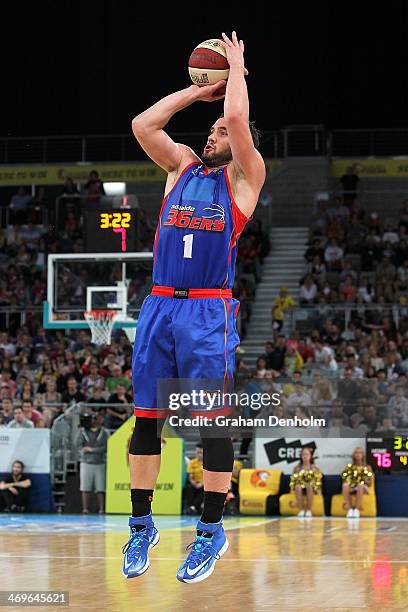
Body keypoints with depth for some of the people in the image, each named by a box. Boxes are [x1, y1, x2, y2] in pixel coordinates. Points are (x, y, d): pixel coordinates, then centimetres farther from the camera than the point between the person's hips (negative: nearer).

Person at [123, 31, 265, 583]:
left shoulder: (244, 177, 4)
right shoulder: (183, 166, 18)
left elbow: (238, 117, -10)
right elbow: (143, 124, 8)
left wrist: (236, 67, 4)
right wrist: (198, 91, 13)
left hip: (209, 311, -5)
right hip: (159, 306, 5)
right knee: (146, 418, 5)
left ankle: (212, 531, 5)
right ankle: (142, 526, 15)